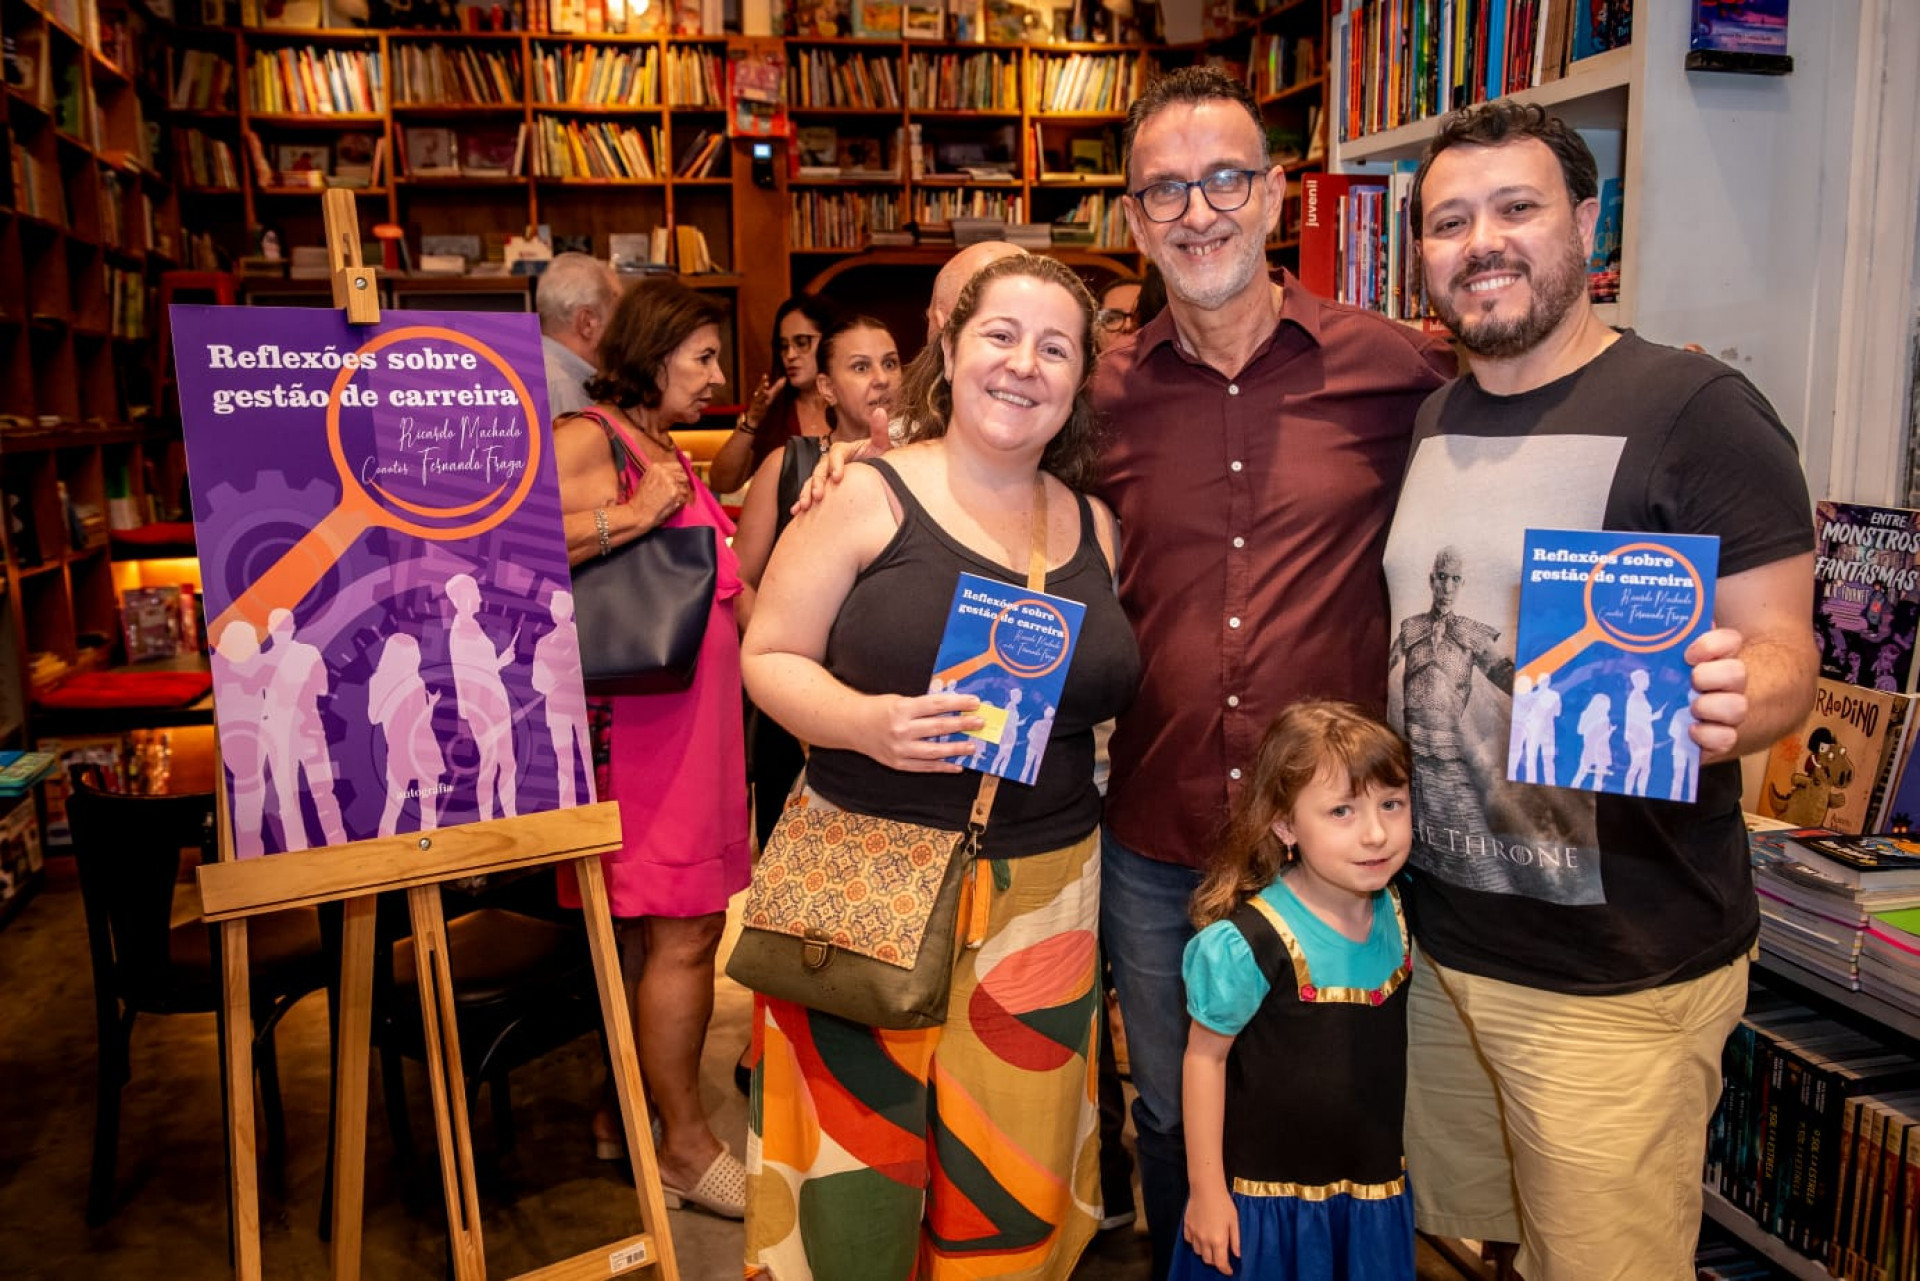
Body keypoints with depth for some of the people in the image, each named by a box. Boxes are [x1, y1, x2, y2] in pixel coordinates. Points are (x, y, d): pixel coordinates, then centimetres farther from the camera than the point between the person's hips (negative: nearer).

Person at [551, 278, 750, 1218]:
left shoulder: (669, 454, 19)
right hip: (636, 717, -9)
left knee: (669, 928, 12)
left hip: (693, 711, 9)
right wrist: (631, 516, -21)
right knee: (682, 933, -4)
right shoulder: (586, 437, -8)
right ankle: (685, 1148, 10)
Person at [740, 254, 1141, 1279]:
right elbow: (769, 657, -5)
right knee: (859, 1153, 6)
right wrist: (864, 721, -21)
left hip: (1041, 886, 4)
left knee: (1007, 1163, 14)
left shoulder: (1092, 525, 9)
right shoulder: (869, 495, -5)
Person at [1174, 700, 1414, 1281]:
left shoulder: (1396, 909, -6)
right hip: (1267, 1191, -5)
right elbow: (1205, 1056, -14)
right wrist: (1207, 1189, -9)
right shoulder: (1249, 943, -25)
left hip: (1374, 1184, 5)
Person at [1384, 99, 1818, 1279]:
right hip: (1436, 938, 6)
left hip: (1621, 975, -5)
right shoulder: (1422, 426, 7)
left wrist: (1724, 707, -35)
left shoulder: (1695, 410, -12)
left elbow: (1786, 654, -13)